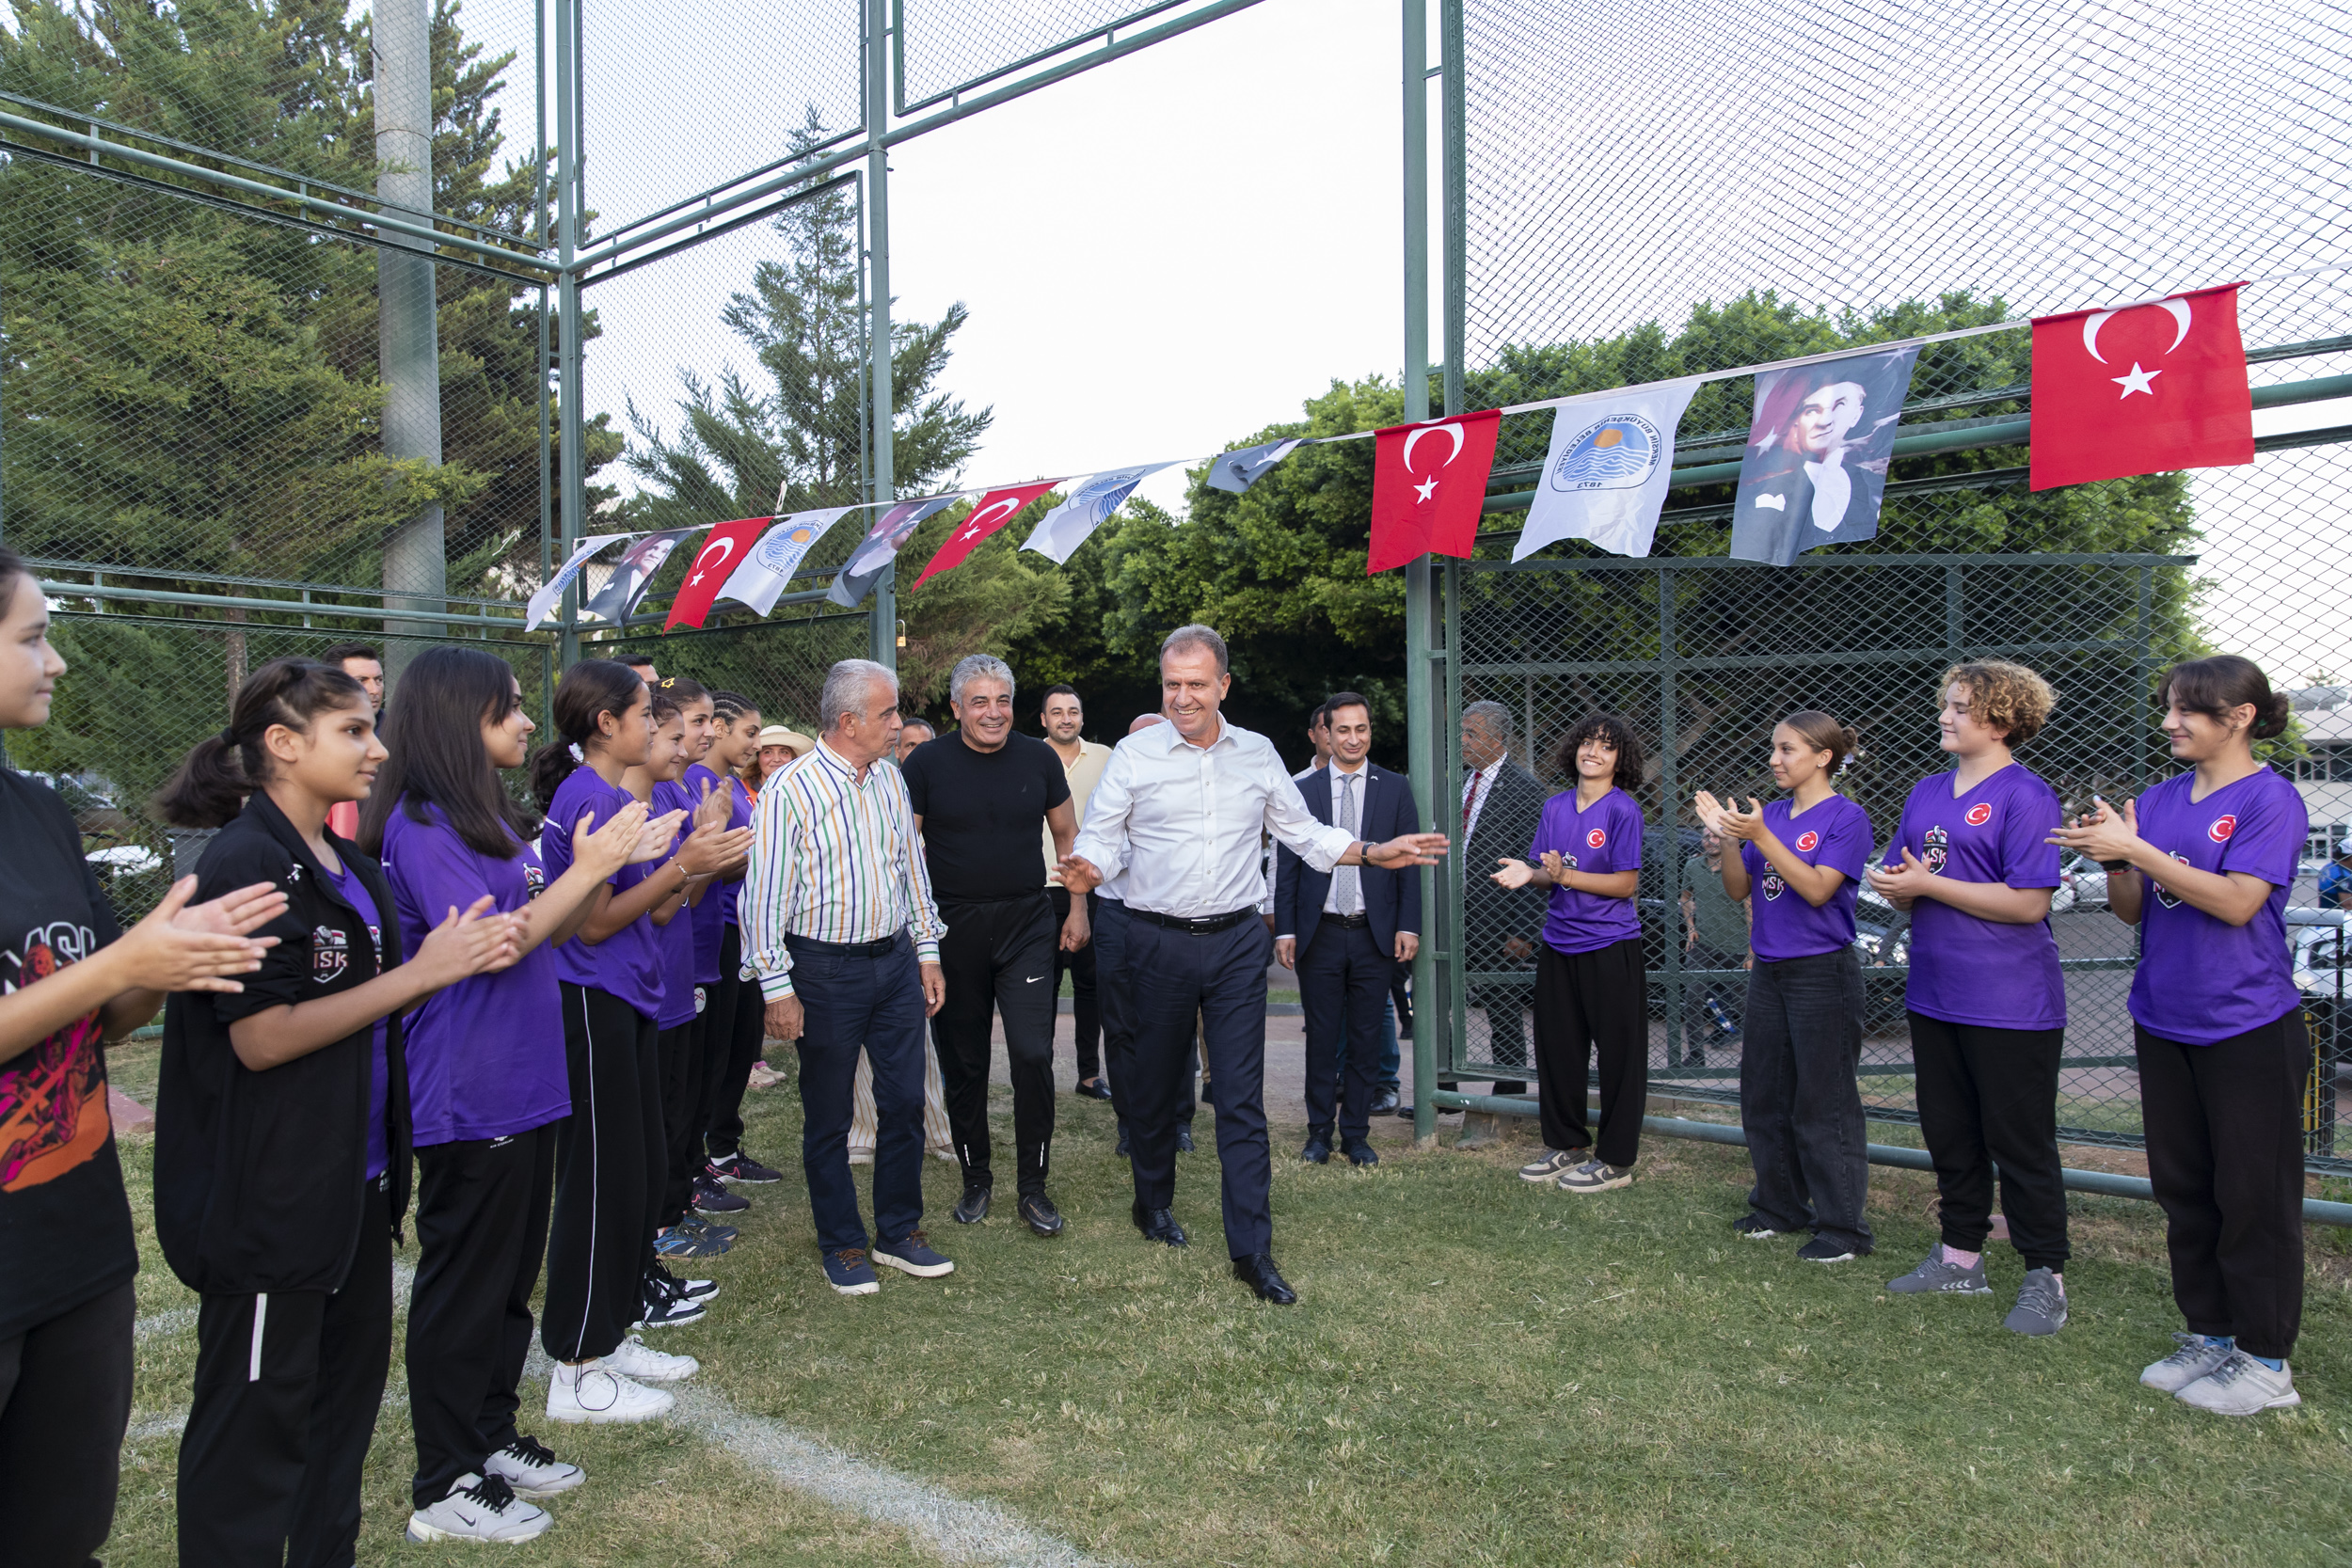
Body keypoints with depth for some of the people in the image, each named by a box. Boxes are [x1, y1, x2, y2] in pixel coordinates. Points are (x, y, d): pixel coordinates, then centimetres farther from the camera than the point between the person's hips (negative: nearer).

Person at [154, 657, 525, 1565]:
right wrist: (419, 974, -20)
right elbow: (261, 1037, -22)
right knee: (257, 1412, 5)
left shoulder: (345, 864, 11)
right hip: (269, 1195, -9)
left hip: (355, 1177, 9)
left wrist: (464, 958, 0)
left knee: (349, 1380, 19)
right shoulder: (246, 863, -17)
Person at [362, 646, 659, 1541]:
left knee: (512, 1276, 18)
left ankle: (493, 1438, 33)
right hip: (468, 1097, -9)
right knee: (464, 1285, 3)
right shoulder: (421, 824, -15)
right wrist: (588, 868, -19)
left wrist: (595, 868, 0)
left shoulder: (493, 817, 11)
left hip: (524, 1082, 9)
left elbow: (549, 932, 15)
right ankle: (445, 1487, 18)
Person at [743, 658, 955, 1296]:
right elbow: (765, 895, -13)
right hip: (826, 970, -5)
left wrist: (926, 951, 13)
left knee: (905, 1103, 10)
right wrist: (778, 987, -13)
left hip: (895, 960, 6)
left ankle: (899, 1231, 26)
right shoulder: (790, 790, -14)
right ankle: (841, 1245, 23)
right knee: (828, 1117, 7)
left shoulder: (890, 779, 6)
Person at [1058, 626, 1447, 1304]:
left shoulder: (1258, 753, 6)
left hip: (1236, 941, 1)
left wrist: (1376, 853, 2)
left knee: (1242, 1098, -1)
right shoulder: (1134, 754, -2)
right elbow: (1100, 835, -3)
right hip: (1159, 941, -1)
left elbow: (1304, 832, 13)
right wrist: (1088, 869, -25)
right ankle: (1154, 1201, 37)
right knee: (1156, 1082, 13)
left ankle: (1251, 1249, 6)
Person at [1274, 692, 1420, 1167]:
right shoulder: (1302, 791, 4)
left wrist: (1408, 926, -4)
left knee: (1365, 1039, 7)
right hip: (1319, 933, 0)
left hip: (1375, 935, 0)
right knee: (1322, 1038, 7)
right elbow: (1287, 866, 4)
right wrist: (1285, 930, -2)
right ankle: (1319, 1132, 19)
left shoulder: (1395, 789, 5)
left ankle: (1356, 1135, 19)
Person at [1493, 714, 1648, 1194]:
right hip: (1559, 943, 6)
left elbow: (1626, 884, -13)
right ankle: (1566, 1145, 28)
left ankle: (1615, 1160, 14)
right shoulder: (1555, 806, 8)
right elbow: (1551, 874, 11)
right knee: (1556, 1047, 12)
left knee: (1617, 1054, 3)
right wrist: (1530, 873, -10)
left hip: (1610, 946, -6)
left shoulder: (1622, 810, -9)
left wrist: (1566, 875, -20)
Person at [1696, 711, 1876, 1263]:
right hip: (1769, 971, 7)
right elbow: (1739, 889, 7)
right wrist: (1725, 835, -9)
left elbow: (1817, 889, -19)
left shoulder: (1846, 817, -9)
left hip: (1823, 971, -7)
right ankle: (1779, 1206, 28)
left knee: (1823, 1102, -2)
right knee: (1763, 1094, 14)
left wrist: (1759, 836, -24)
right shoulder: (1771, 813, 9)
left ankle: (1842, 1225, 9)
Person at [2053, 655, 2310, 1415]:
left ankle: (2266, 1359, 16)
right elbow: (2134, 910, 7)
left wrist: (2136, 850, -23)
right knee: (2184, 1186, 14)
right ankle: (2208, 1333, 28)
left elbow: (2235, 902, -21)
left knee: (2252, 1194, 3)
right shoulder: (2158, 799, 8)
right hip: (2164, 1022, 7)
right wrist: (2113, 860, -12)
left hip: (2246, 1030, -6)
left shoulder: (2270, 800, -10)